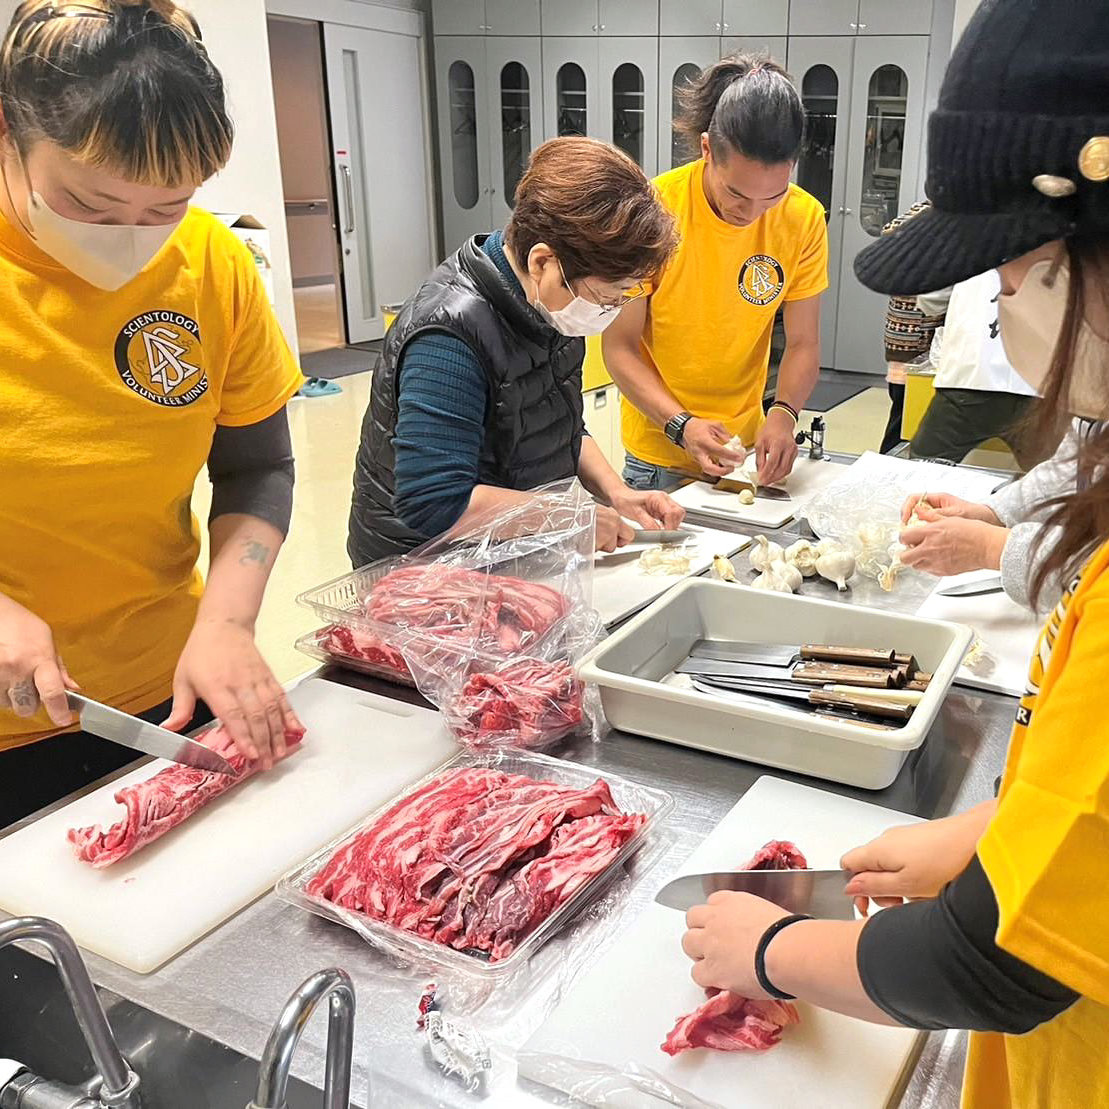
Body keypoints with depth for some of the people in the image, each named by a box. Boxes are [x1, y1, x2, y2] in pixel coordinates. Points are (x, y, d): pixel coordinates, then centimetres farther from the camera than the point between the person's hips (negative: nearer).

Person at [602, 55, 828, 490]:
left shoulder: (805, 218, -9)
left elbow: (803, 343, -3)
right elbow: (619, 347, -14)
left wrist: (783, 414, -22)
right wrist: (680, 425, -28)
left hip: (743, 448, 3)